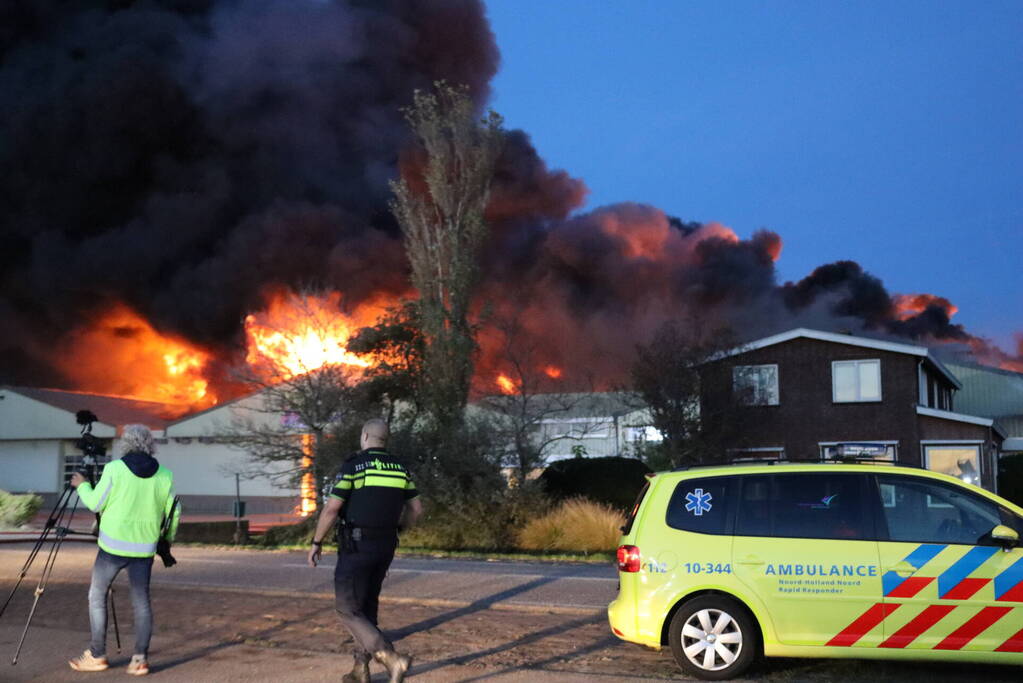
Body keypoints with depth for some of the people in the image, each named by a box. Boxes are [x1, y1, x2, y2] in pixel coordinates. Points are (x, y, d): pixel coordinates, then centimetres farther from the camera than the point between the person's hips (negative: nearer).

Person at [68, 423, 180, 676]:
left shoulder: (114, 469, -10)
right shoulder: (164, 475, 0)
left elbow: (95, 504, -2)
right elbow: (173, 513, 5)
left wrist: (82, 486, 16)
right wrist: (167, 538, 21)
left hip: (113, 545, -3)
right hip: (145, 548, 3)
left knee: (97, 597, 11)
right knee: (141, 601, 10)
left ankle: (97, 656, 14)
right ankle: (140, 658, 2)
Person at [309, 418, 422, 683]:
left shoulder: (353, 465, -13)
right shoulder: (398, 467, 7)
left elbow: (331, 509, -15)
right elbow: (416, 509, 10)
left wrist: (316, 543, -3)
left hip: (356, 547, -7)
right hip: (384, 547, 7)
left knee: (348, 610, -1)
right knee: (366, 606, 20)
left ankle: (392, 659, -16)